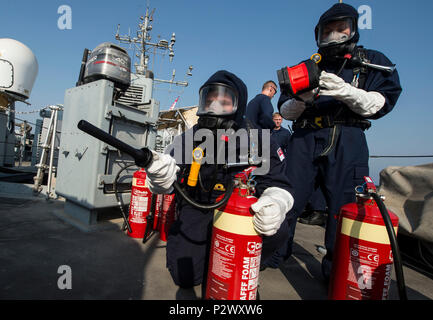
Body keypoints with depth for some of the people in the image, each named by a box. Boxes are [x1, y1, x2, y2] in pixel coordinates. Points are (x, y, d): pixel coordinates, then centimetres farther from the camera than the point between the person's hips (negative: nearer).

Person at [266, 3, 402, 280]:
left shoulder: (373, 62, 18)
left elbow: (379, 104, 2)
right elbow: (285, 112, 14)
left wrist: (344, 90, -16)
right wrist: (302, 98, -8)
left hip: (348, 141, 0)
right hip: (305, 139, 1)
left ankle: (336, 271, 16)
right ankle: (276, 254, 17)